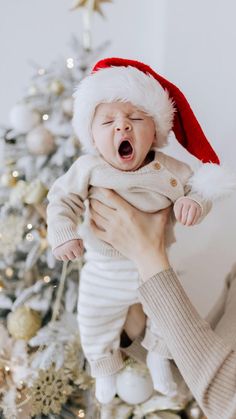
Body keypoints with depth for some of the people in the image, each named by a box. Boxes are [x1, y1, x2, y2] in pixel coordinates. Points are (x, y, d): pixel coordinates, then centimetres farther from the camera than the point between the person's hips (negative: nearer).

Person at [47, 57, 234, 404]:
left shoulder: (169, 170, -16)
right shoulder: (88, 169, -17)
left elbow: (198, 187, -5)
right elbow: (63, 198, -10)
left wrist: (193, 203, -28)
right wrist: (63, 233, -25)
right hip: (104, 273, 0)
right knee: (95, 326, 17)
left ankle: (158, 358, 53)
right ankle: (105, 369, 50)